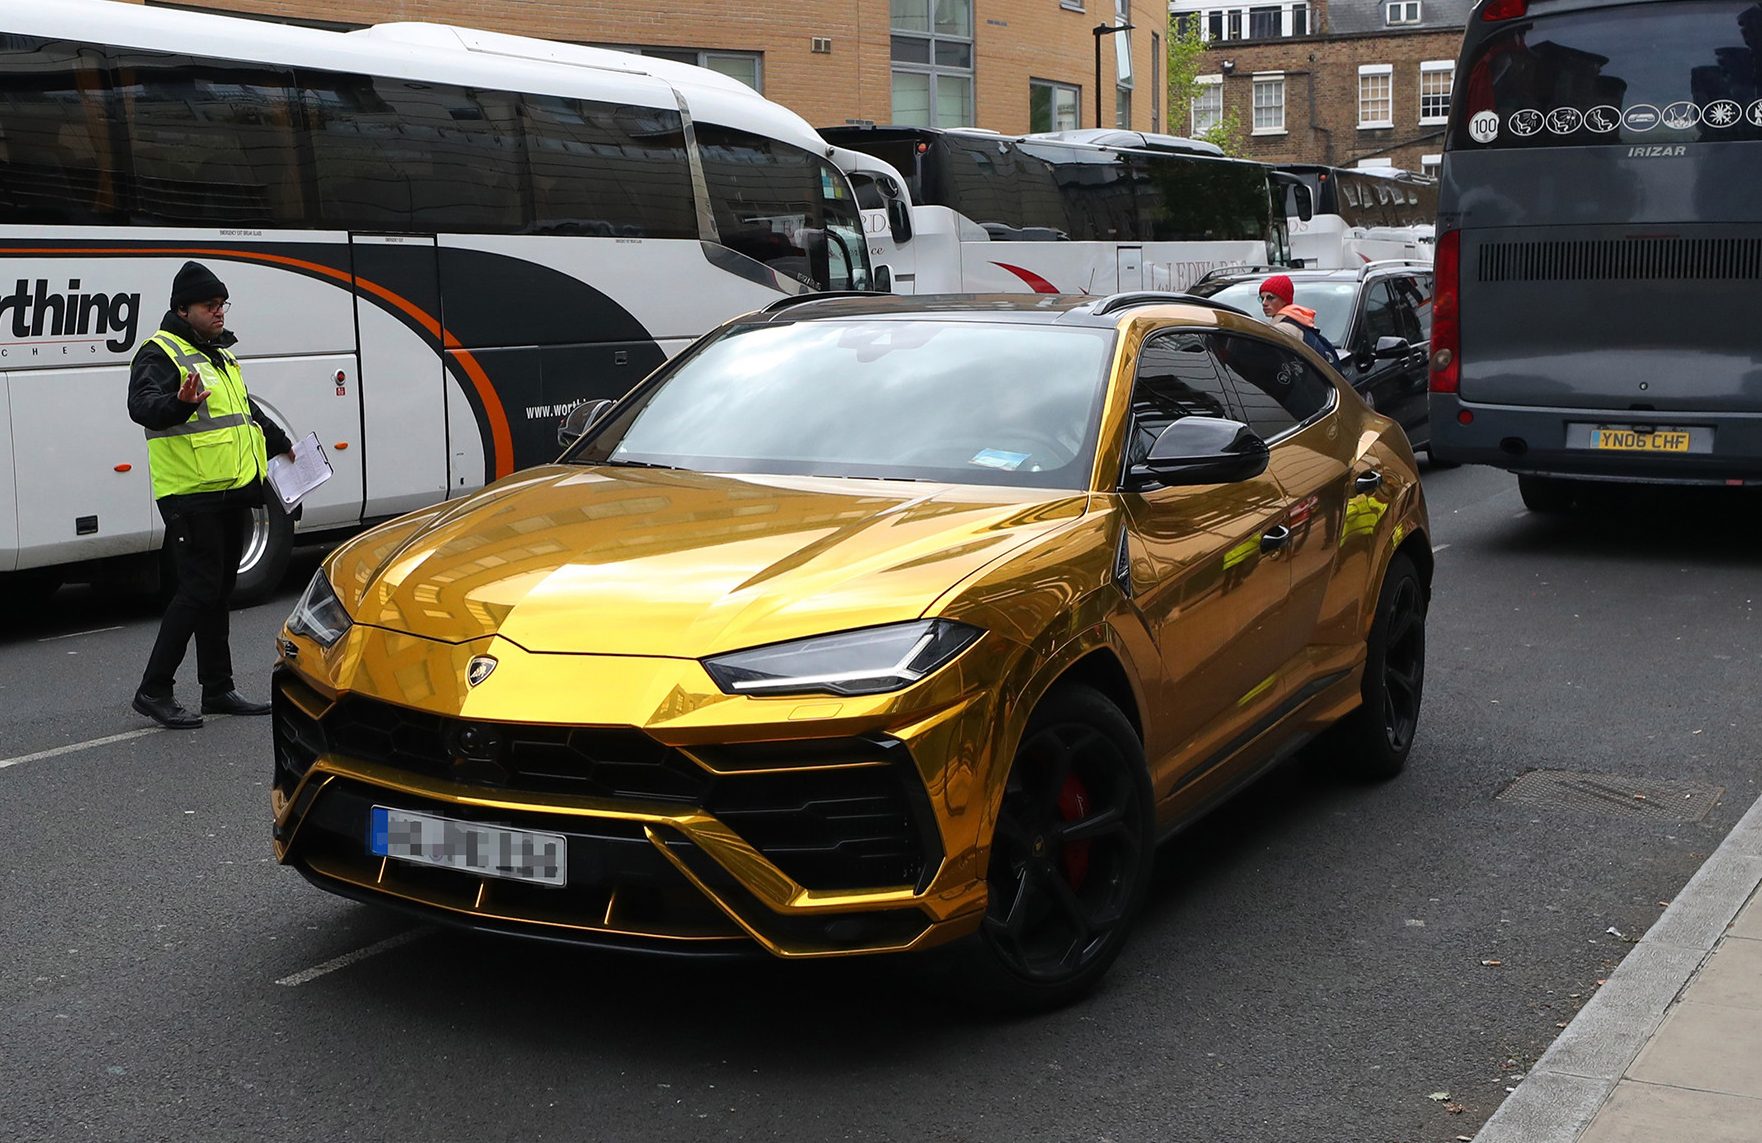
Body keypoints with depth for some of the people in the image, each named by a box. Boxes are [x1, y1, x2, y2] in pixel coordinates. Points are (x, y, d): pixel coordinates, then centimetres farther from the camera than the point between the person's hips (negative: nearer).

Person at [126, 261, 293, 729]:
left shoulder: (220, 355, 19)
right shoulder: (160, 354, -9)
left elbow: (247, 411, 36)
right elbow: (142, 406, -28)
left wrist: (280, 444, 42)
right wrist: (179, 404, -47)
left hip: (232, 492, 9)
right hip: (190, 495, -9)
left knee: (218, 591, 13)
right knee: (198, 589, -11)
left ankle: (218, 689, 19)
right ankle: (153, 691, -4)